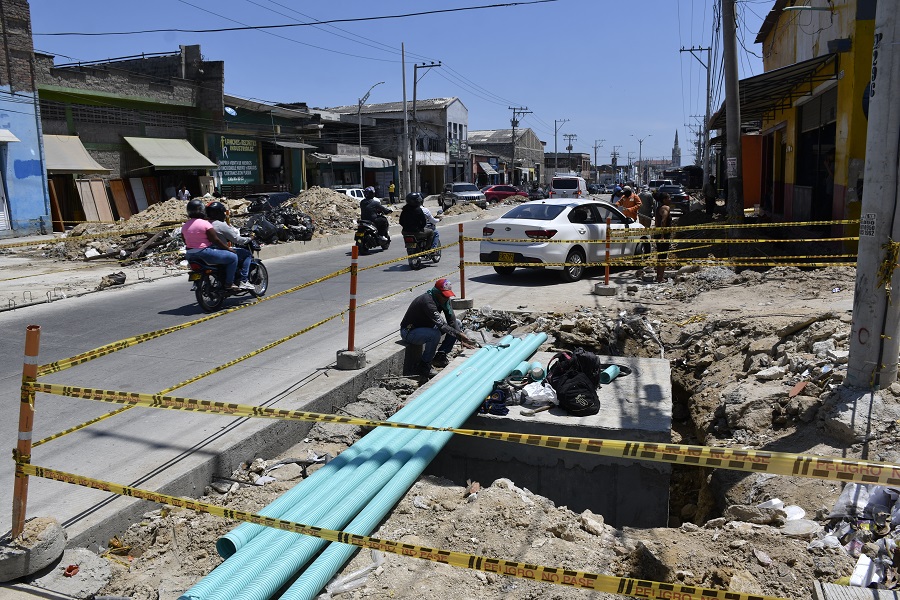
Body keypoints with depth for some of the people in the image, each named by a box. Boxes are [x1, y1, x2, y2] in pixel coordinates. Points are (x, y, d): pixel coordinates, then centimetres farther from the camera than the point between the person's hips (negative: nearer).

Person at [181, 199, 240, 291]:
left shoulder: (184, 226, 8)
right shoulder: (205, 224, -14)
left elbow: (186, 243, 15)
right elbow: (216, 240, -13)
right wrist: (229, 249, -3)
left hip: (190, 255, 9)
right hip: (205, 253, -9)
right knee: (233, 257, -3)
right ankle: (229, 284, -5)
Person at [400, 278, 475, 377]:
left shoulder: (444, 299, -6)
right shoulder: (427, 301, -32)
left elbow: (452, 320, -10)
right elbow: (441, 324, -38)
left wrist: (461, 338, -23)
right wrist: (459, 335, -40)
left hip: (427, 327, 9)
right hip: (409, 332, -9)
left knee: (458, 324, 2)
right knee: (435, 334, -38)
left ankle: (440, 356, 3)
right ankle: (423, 365, -18)